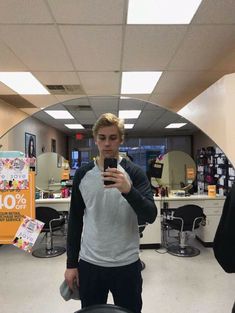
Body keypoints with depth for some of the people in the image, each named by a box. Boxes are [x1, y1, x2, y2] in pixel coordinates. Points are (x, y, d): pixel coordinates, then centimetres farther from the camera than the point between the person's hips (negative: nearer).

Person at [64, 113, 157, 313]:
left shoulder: (134, 172, -8)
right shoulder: (82, 174, -1)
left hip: (127, 265, -1)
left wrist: (128, 190, -33)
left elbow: (150, 216, -16)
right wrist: (71, 263, 5)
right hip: (89, 264, 2)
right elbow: (75, 221, 4)